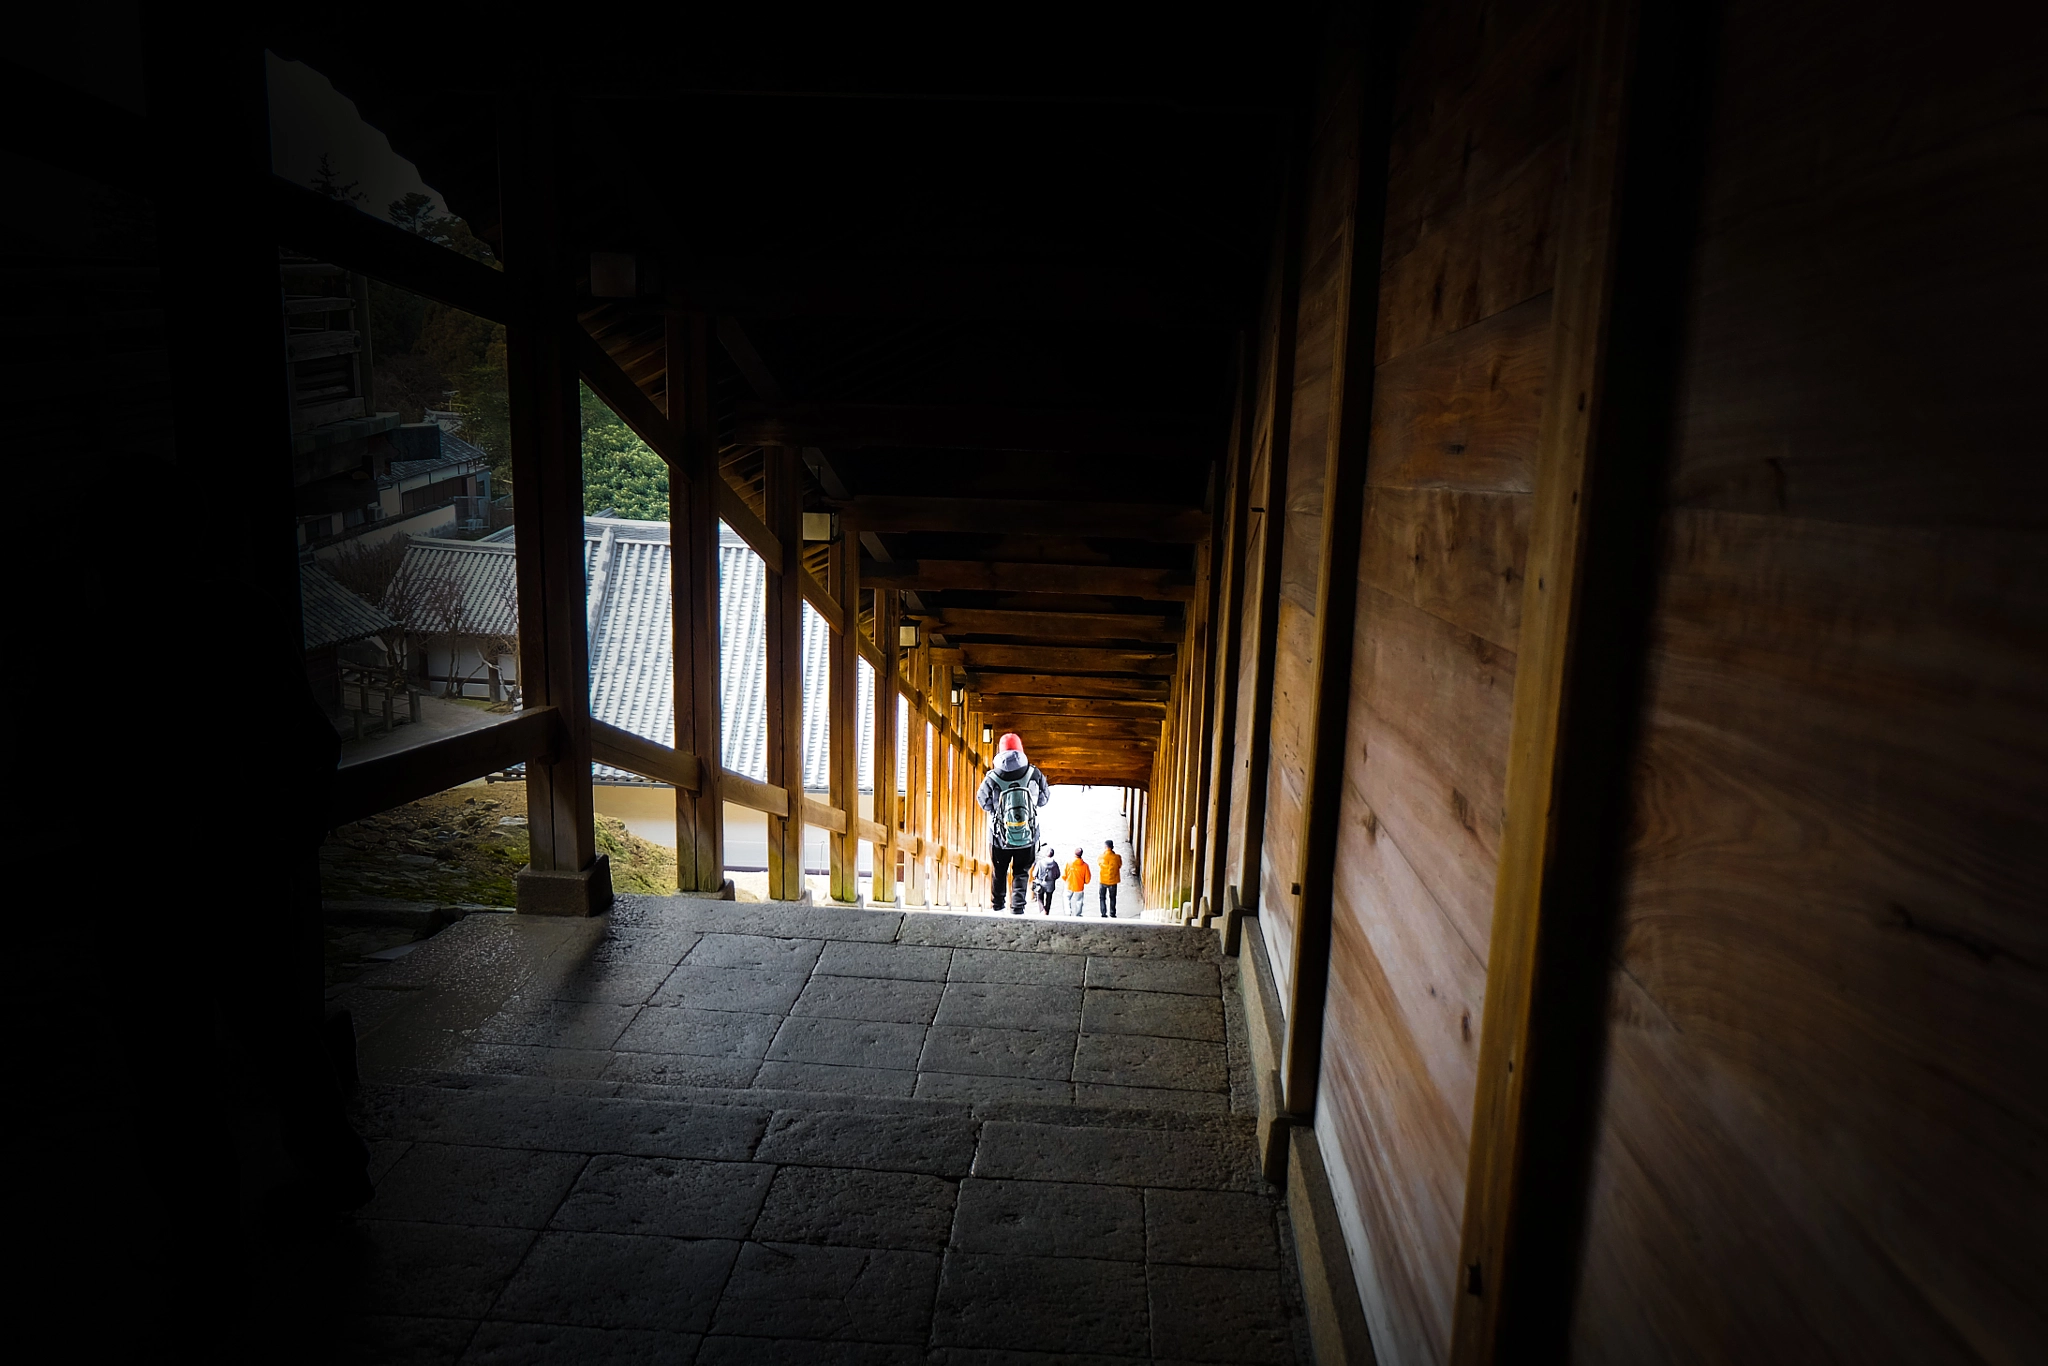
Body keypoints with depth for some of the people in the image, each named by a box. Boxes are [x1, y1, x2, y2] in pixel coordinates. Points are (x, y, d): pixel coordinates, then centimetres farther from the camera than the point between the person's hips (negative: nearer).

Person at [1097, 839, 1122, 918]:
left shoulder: (1101, 857, -16)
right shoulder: (1117, 857, -15)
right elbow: (1120, 866, 1)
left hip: (1103, 880, -1)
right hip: (1113, 881, 1)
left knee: (1102, 897, 15)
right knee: (1112, 898, 18)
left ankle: (1103, 914, 13)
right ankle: (1112, 914, 23)